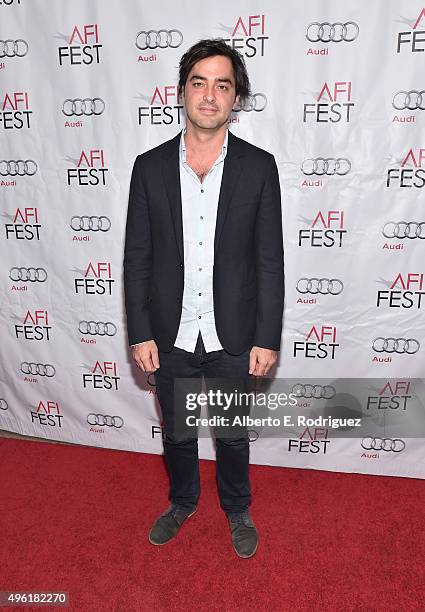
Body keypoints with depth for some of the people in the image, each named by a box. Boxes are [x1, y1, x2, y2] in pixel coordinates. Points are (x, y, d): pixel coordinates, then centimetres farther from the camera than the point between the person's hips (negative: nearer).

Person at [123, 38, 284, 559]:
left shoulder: (259, 167, -6)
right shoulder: (149, 166, -3)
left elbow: (270, 260, -5)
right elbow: (137, 258, -1)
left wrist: (267, 338, -7)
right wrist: (140, 334, -4)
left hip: (233, 339, -1)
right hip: (171, 338, 2)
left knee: (233, 435, 19)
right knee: (176, 432, 22)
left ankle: (237, 509, 48)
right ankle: (182, 501, 51)